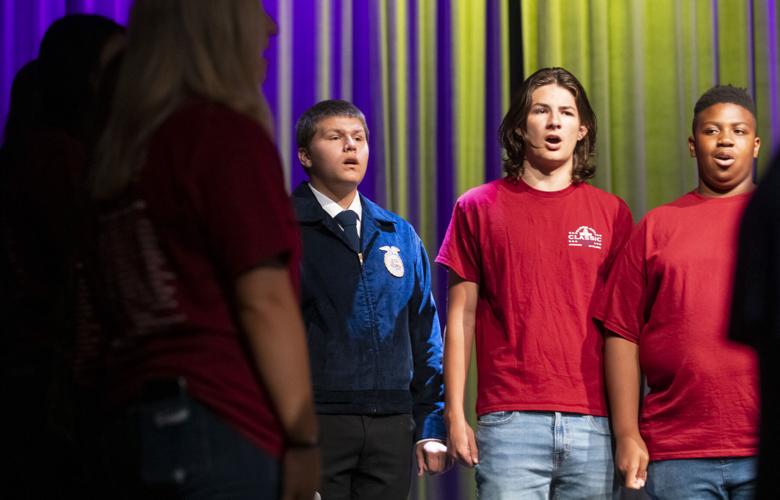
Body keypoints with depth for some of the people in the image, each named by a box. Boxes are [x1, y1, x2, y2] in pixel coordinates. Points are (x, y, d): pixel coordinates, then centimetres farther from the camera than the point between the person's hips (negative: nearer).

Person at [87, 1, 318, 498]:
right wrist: (303, 437, -8)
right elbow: (264, 300, -12)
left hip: (133, 423, 7)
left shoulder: (120, 151, 14)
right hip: (221, 425, -7)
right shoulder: (227, 133, -7)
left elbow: (127, 305, 14)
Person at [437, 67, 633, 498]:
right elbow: (461, 317, 7)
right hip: (510, 423, -2)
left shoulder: (612, 214, 11)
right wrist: (454, 415, 0)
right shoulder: (478, 208, 7)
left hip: (593, 424, 2)